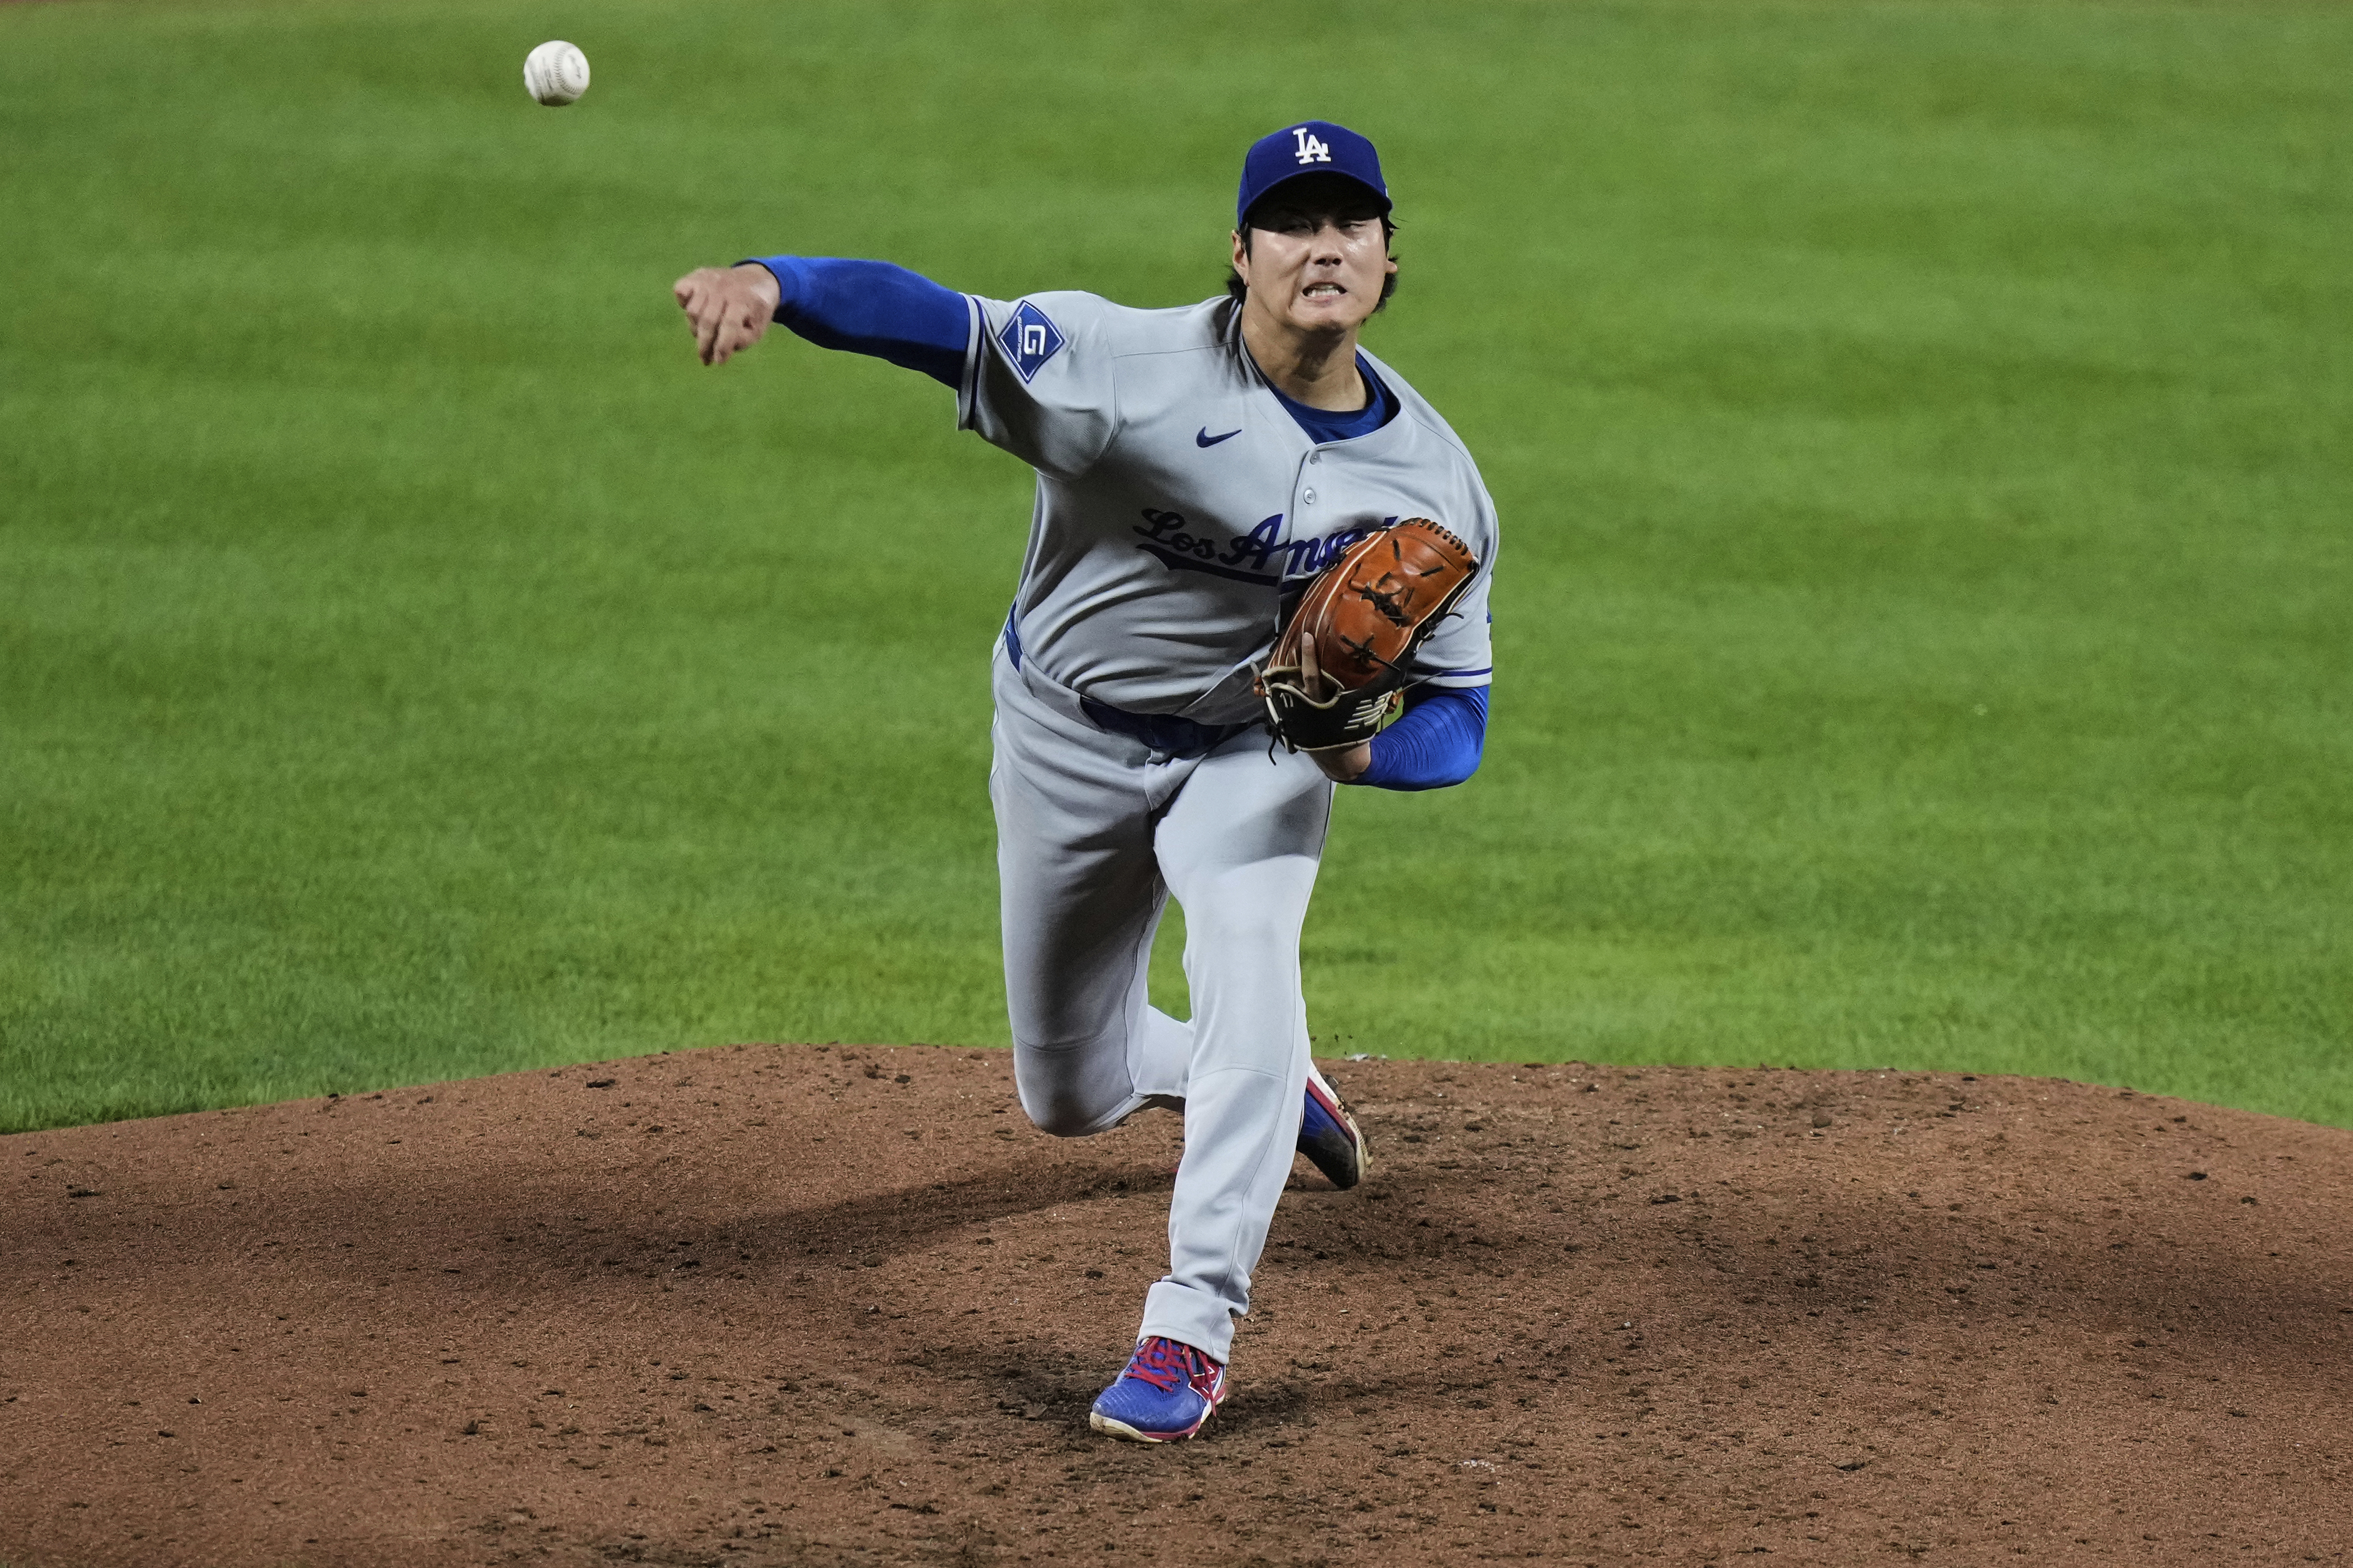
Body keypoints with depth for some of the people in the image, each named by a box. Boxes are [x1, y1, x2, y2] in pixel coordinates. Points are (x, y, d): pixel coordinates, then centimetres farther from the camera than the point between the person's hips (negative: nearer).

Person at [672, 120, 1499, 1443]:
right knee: (1071, 1097, 12)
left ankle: (1193, 1329, -24)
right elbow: (933, 319, -40)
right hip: (1070, 737, 0)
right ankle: (1270, 1082, 47)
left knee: (1248, 966, -30)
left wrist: (1365, 748, -34)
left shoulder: (1433, 480, -16)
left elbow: (1458, 721, -10)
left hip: (1254, 746, 0)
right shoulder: (1133, 366, -27)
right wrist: (768, 281, -61)